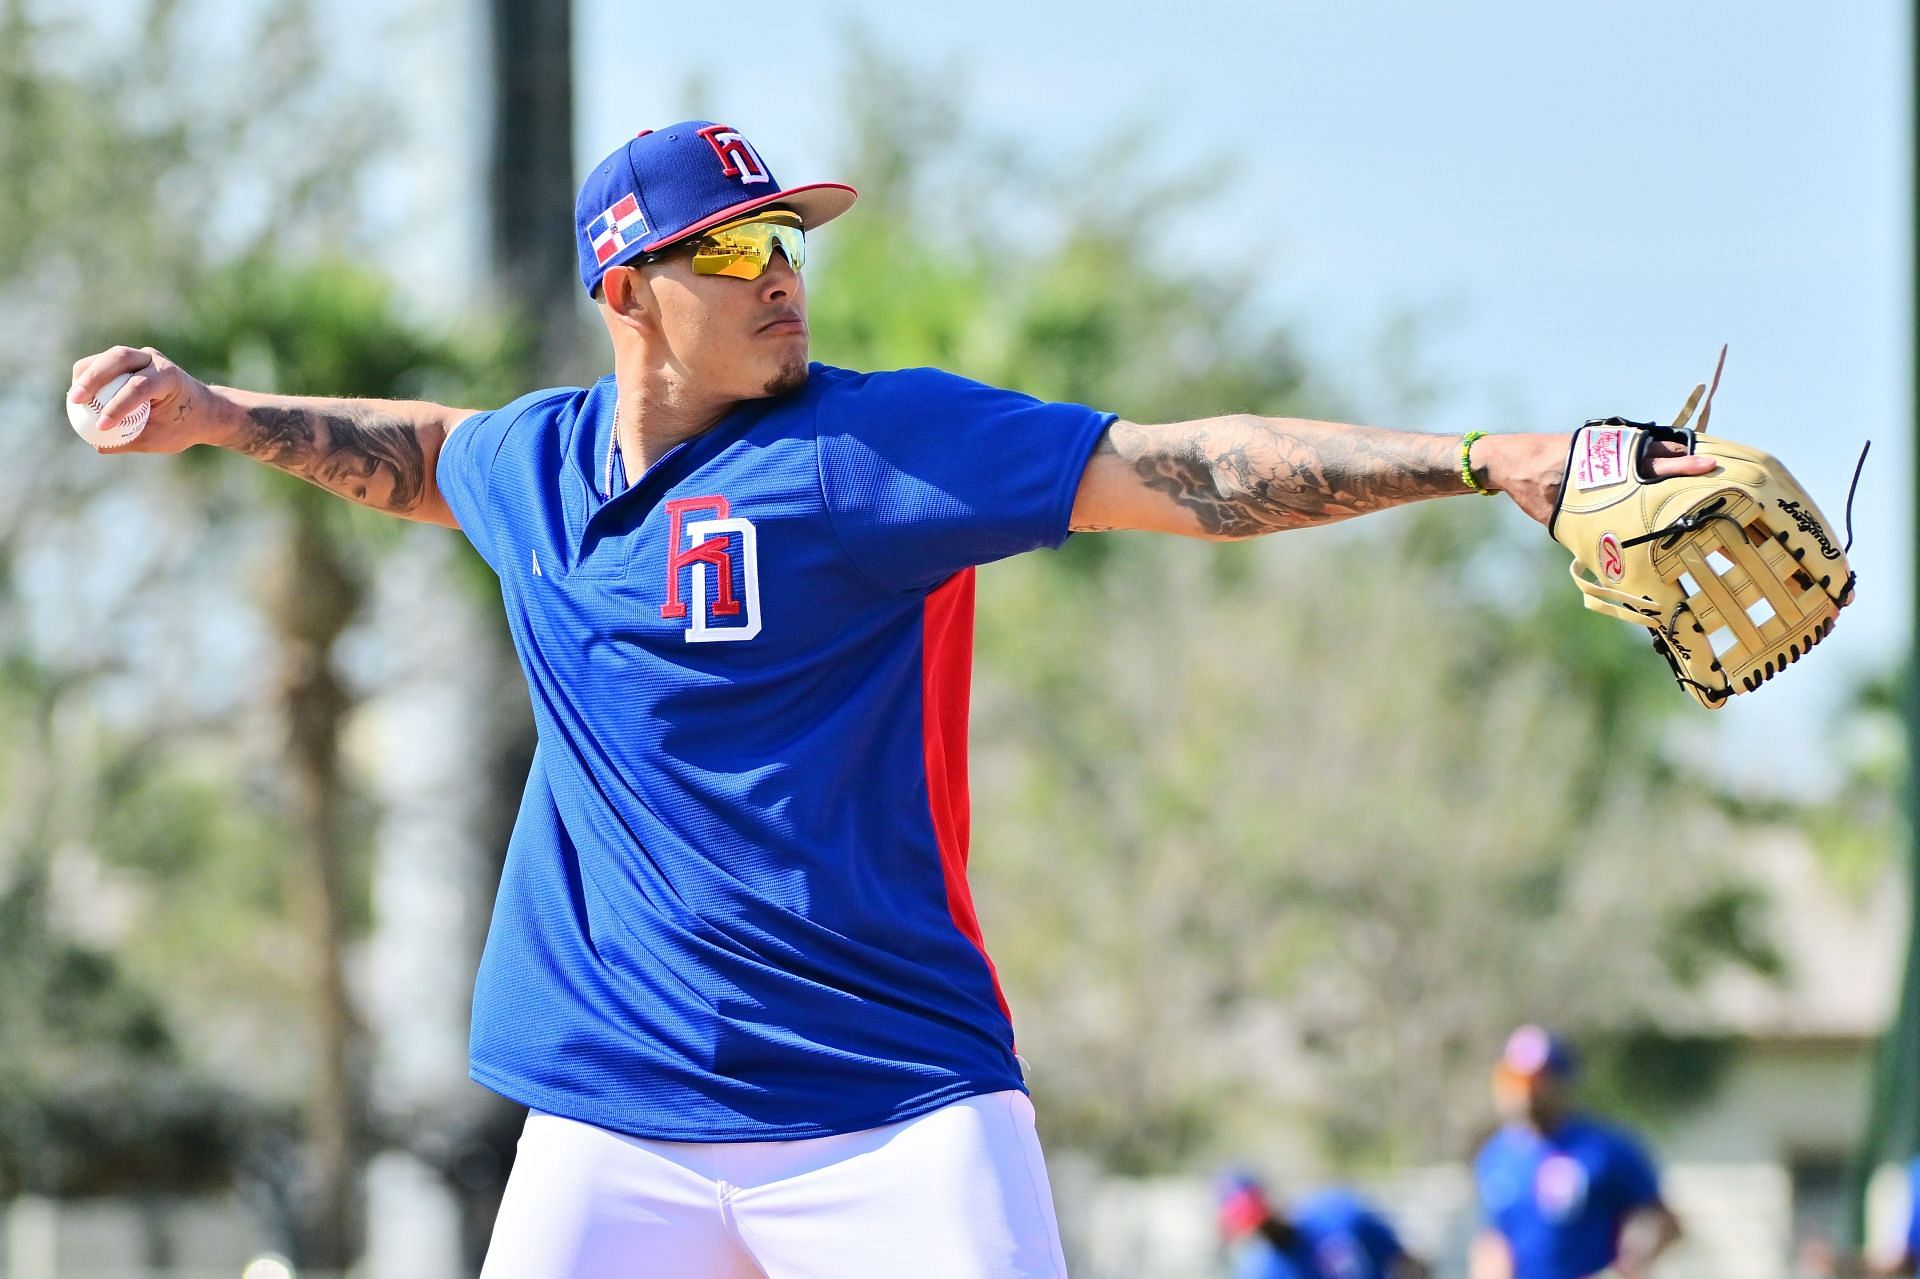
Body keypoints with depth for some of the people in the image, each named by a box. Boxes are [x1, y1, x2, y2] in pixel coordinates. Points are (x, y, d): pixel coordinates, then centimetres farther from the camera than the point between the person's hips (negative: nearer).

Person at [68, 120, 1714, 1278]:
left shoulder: (876, 443, -6)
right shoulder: (539, 466, 9)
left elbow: (1177, 472, -16)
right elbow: (417, 455, 35)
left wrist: (1475, 459, -25)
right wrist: (218, 415, 27)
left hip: (892, 1110, -4)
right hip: (614, 1121, 4)